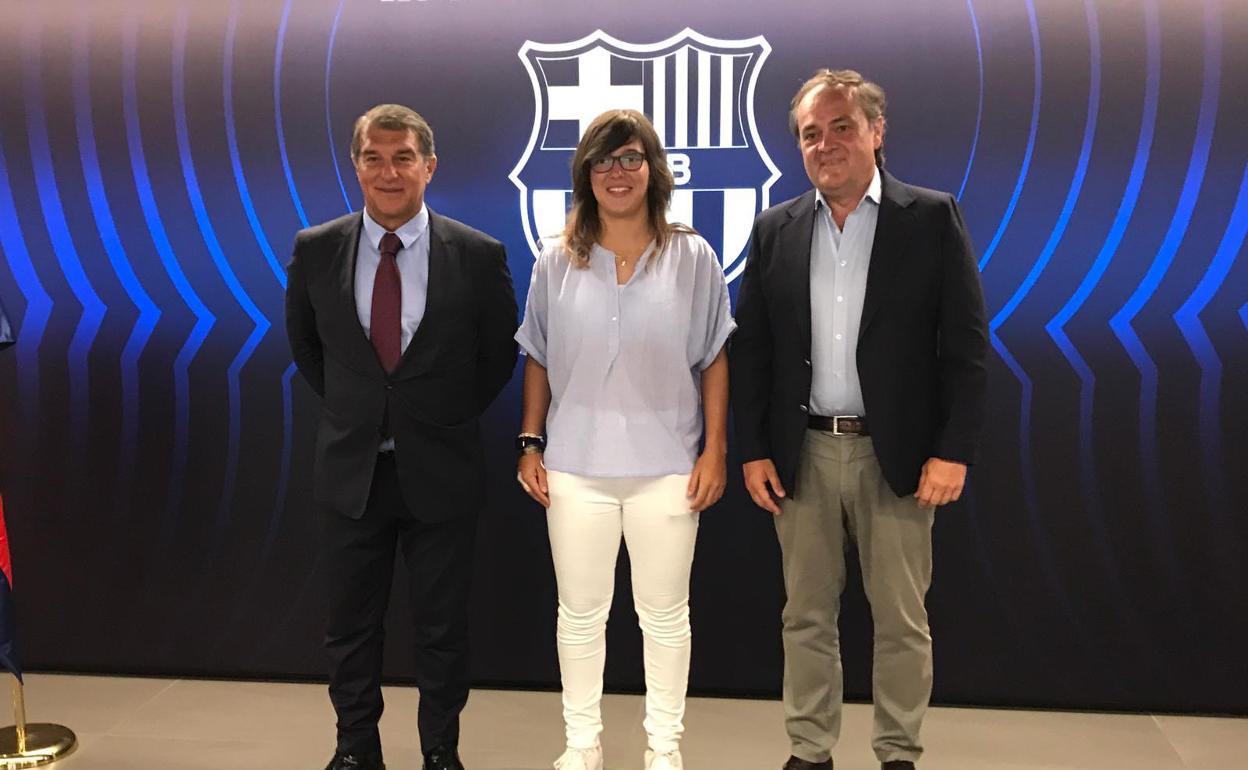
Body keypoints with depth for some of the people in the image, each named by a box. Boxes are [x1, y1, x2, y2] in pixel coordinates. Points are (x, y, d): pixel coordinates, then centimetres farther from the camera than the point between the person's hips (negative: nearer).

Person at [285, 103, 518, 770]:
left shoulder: (478, 255, -9)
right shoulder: (315, 250, -3)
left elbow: (499, 355, 5)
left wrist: (451, 416, 4)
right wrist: (349, 407, 11)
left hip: (441, 469, -1)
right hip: (350, 467, 2)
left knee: (442, 626, 12)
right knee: (350, 622, 14)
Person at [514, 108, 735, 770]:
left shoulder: (694, 259, 0)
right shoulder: (556, 262, 3)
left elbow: (714, 361, 2)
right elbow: (538, 362, 8)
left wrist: (715, 450, -3)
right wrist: (530, 444, 4)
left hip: (666, 467, -1)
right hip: (575, 466, 1)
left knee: (665, 615, 10)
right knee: (579, 613, 11)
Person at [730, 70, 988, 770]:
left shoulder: (932, 217, -1)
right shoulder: (775, 230, 7)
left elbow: (966, 343, -5)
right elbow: (751, 350, 6)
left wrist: (954, 450, -11)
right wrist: (754, 450, 1)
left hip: (897, 455, -2)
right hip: (803, 455, 3)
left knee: (902, 621, 9)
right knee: (807, 616, 12)